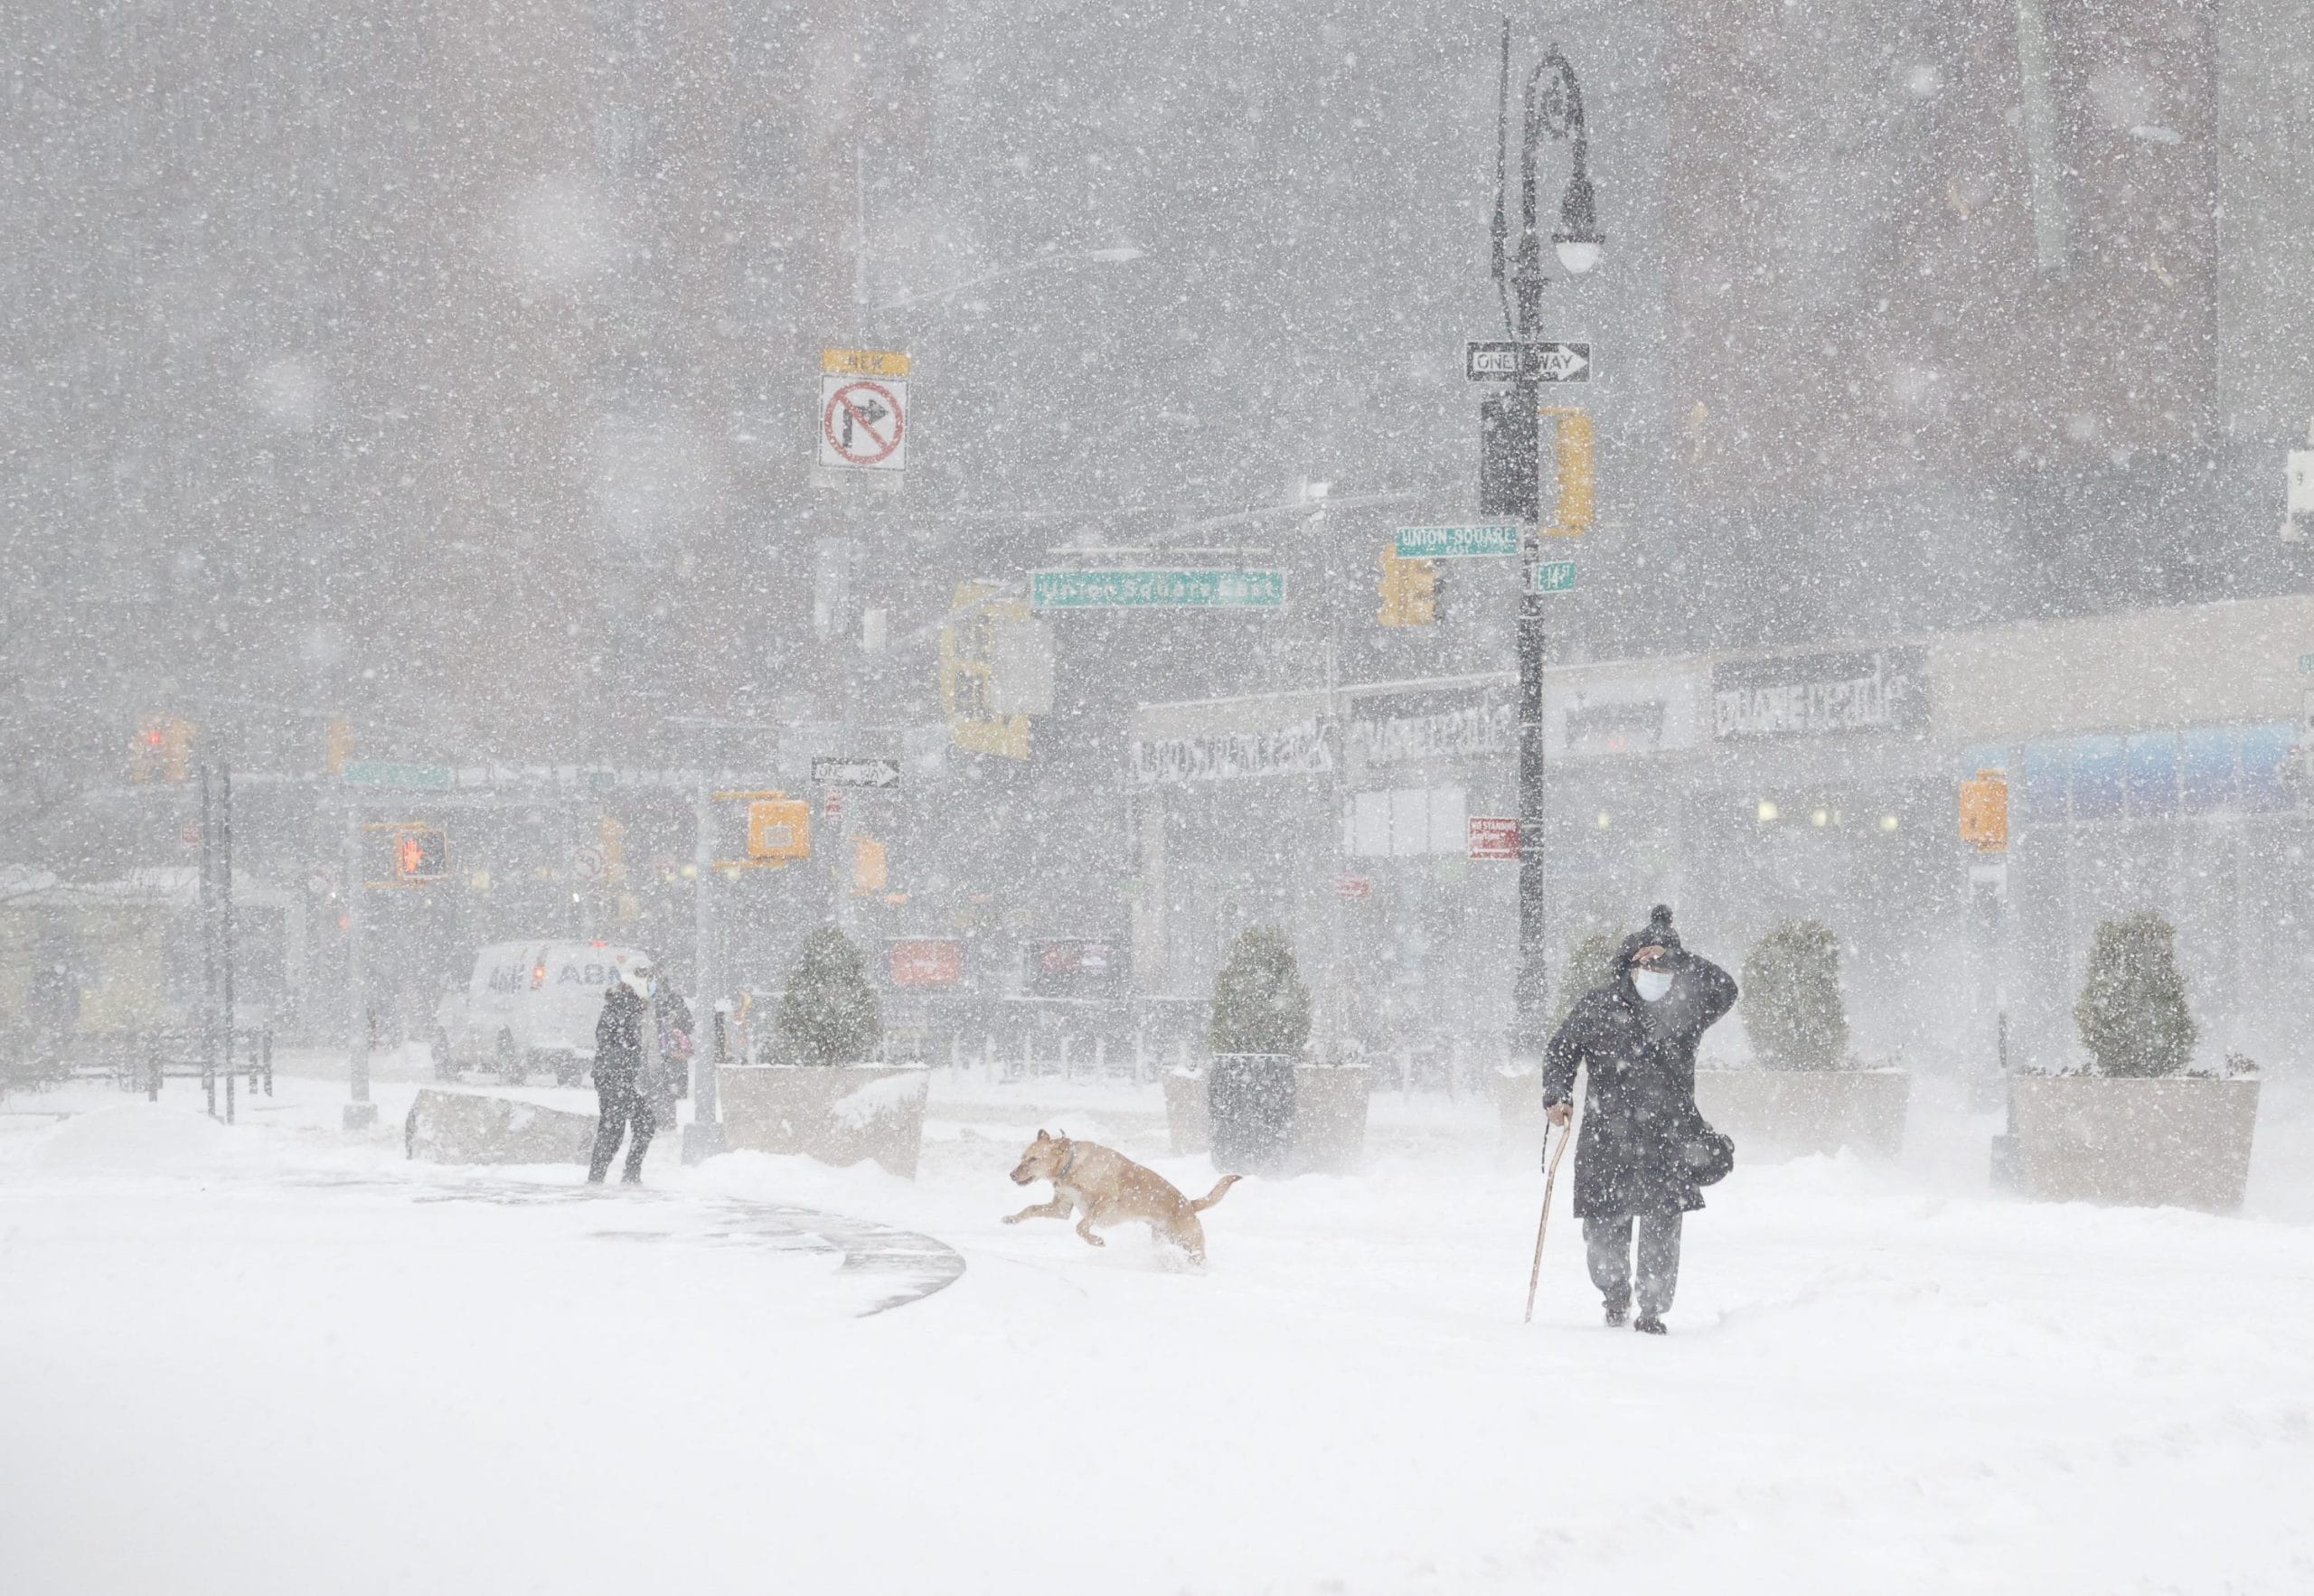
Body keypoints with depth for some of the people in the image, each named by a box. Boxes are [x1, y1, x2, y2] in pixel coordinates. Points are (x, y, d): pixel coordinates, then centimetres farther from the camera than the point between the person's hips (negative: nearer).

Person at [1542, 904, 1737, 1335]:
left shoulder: (1684, 1007, 5)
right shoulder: (1596, 1007, 5)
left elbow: (1724, 991, -12)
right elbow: (1561, 1051, 12)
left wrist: (1675, 958, -18)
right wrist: (1557, 1094, -4)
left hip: (1667, 1141, -1)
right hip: (1606, 1139, 1)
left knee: (1661, 1228, -9)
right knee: (1603, 1232, 5)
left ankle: (1653, 1311, 6)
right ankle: (1616, 1298, 32)